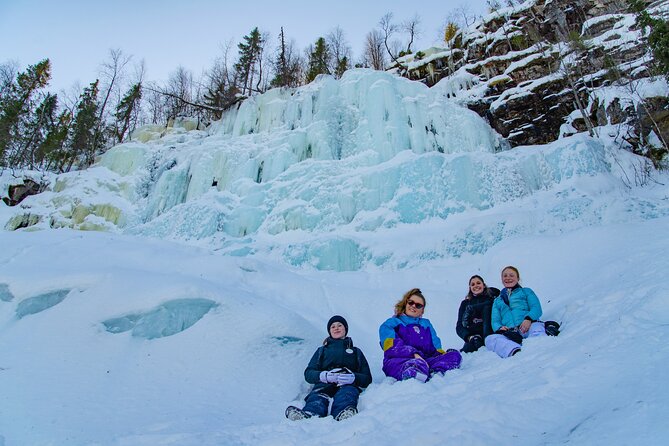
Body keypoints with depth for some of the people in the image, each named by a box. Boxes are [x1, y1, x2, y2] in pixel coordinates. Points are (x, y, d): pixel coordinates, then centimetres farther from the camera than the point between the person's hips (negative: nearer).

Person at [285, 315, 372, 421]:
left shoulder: (356, 352, 30)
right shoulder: (322, 350, 32)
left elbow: (367, 379, 17)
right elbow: (308, 373, 16)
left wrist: (353, 378, -8)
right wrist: (323, 376, -8)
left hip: (348, 385, 0)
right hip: (324, 384, 0)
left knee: (346, 393, -39)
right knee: (318, 398, -37)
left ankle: (344, 415, -69)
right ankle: (308, 415, -68)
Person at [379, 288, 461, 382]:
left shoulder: (426, 324, 30)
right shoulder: (391, 324, 14)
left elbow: (435, 348, 20)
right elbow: (392, 347, -6)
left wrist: (441, 354, -5)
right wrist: (414, 354, -22)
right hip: (399, 361, -5)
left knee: (455, 354, -19)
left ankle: (435, 373, -42)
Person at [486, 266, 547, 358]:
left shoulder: (526, 291, 28)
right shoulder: (497, 301, 34)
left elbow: (536, 308, 10)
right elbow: (495, 320, 21)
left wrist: (529, 318, -15)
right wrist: (499, 328, -6)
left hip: (527, 327, -1)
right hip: (509, 332, 1)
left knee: (537, 329, -38)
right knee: (489, 339, -33)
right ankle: (515, 352, -59)